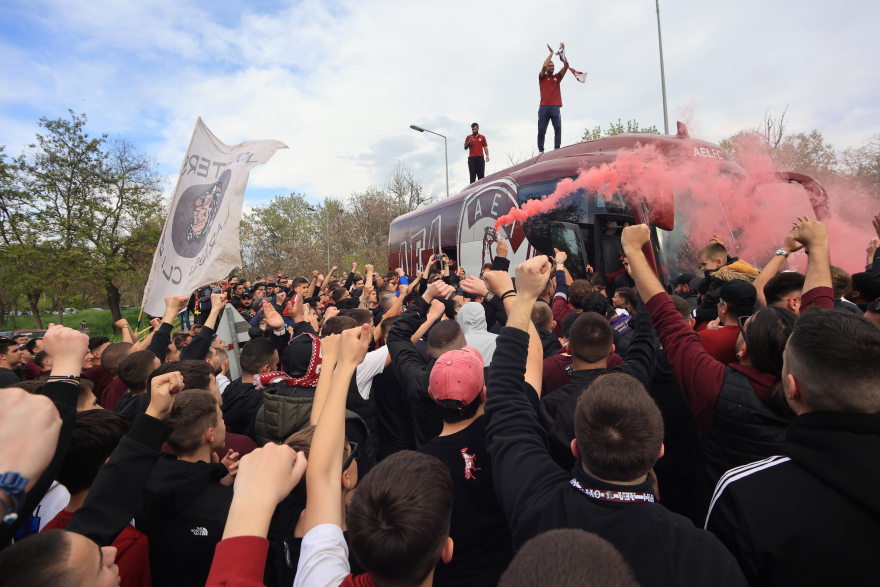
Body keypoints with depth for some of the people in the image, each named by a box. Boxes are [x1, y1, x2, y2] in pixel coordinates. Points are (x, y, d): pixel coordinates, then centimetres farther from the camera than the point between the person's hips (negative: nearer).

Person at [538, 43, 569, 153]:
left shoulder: (557, 77, 20)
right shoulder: (542, 77, 15)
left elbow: (566, 66, 10)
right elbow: (544, 66, -2)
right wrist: (551, 53, 2)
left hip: (555, 106, 2)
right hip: (543, 107, -2)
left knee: (558, 127, -12)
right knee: (541, 129, -5)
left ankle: (557, 148, -15)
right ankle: (540, 150, 0)